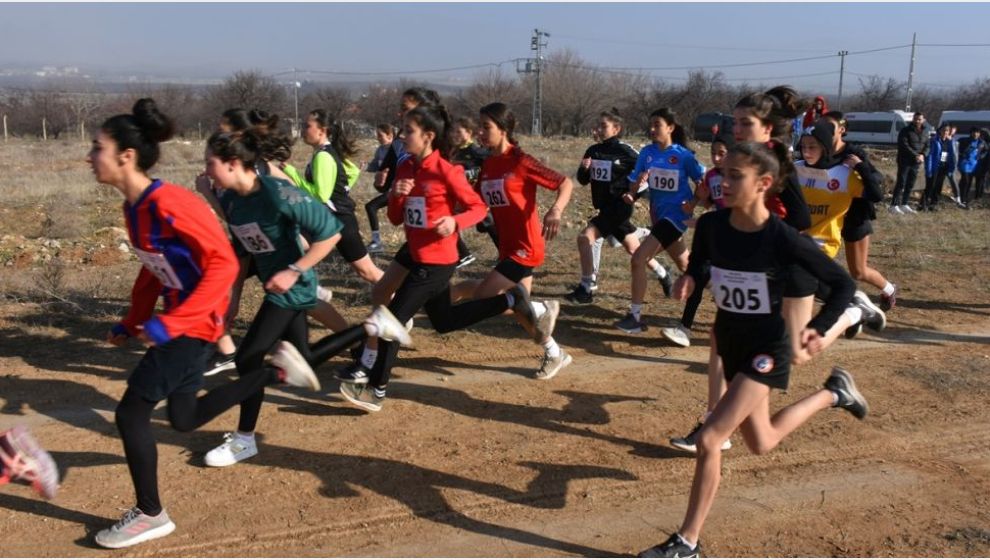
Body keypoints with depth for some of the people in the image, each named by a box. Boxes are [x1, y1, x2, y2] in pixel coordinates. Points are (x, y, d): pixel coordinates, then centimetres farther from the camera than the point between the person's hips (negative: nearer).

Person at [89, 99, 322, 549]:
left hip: (194, 323, -10)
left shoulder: (168, 203, -24)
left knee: (131, 413, -4)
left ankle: (150, 516, 13)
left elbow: (224, 263, -26)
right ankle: (277, 370, 24)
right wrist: (131, 323, 11)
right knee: (184, 419, 19)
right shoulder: (133, 207, 4)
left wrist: (169, 322, -30)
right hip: (178, 321, 10)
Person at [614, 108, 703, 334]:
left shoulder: (683, 155, -12)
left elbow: (701, 179, -1)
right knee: (685, 265, 22)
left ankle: (635, 316, -9)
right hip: (658, 211, 6)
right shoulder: (647, 152, 0)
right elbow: (636, 179, 0)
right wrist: (631, 194, -20)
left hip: (676, 213, -6)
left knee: (638, 259, -16)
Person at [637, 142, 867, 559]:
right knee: (761, 444, 23)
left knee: (709, 439, -15)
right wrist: (688, 280, -13)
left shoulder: (784, 240, -23)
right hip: (730, 341, 7)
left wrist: (818, 328, -26)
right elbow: (698, 265, 10)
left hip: (766, 347, -6)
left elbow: (843, 284, -11)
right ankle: (833, 393, 46)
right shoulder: (711, 225, -10)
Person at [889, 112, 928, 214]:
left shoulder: (924, 134, 15)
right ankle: (894, 205, -9)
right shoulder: (905, 131, -6)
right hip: (905, 161, -7)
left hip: (916, 163, 7)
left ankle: (904, 205, 15)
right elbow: (904, 145, -16)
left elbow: (927, 146, 15)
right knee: (901, 183, -10)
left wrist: (922, 155, -7)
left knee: (910, 185, 9)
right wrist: (915, 155, -22)